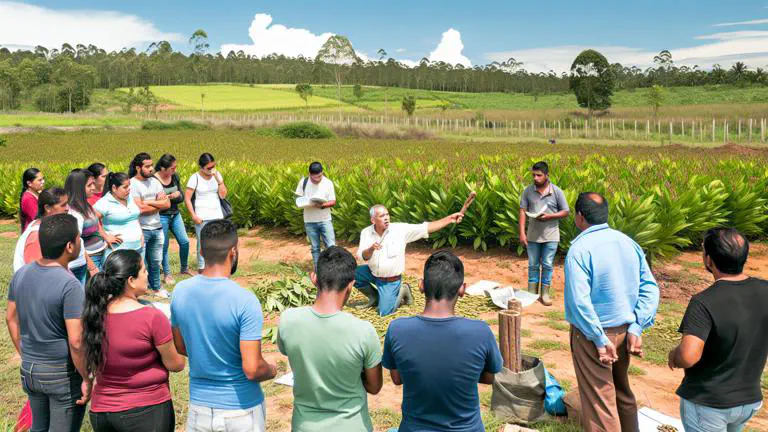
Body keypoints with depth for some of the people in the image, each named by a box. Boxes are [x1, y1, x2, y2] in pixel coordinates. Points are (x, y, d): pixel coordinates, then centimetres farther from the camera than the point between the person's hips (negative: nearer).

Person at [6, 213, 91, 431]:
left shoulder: (21, 273, -2)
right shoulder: (70, 285, -24)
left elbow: (11, 318, 10)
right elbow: (76, 341, -25)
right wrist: (86, 378, -14)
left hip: (29, 369, 7)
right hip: (63, 373, -7)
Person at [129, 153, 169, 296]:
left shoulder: (154, 181, 8)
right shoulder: (132, 184, -12)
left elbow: (167, 204, 1)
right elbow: (140, 209, -21)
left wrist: (149, 202, -12)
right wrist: (159, 205, -6)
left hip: (157, 229, 7)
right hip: (141, 230, -7)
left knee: (156, 262, 19)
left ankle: (156, 288, 34)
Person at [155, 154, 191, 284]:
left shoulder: (175, 176, 0)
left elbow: (181, 197, 2)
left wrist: (169, 197, -18)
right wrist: (172, 196, -25)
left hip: (175, 215, 5)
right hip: (162, 216, -5)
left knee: (184, 241, 5)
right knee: (164, 246, 5)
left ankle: (184, 269, 25)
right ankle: (167, 275, 18)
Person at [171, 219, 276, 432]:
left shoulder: (180, 292, -7)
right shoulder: (245, 301, -24)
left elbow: (180, 347, 6)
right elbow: (252, 370, -23)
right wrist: (272, 370, -3)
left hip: (199, 407, 4)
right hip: (241, 410, -4)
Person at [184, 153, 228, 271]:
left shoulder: (217, 175, 4)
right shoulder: (195, 178, -6)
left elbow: (223, 195, -1)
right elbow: (187, 198, -5)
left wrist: (218, 179, -12)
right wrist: (193, 216, -11)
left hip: (217, 216, 3)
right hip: (202, 218, -3)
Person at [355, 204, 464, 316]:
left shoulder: (401, 229, -19)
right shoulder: (366, 232, -9)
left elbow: (426, 227, -23)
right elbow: (363, 257, -14)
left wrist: (449, 219, -31)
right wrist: (371, 249, -37)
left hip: (391, 281, -4)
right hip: (372, 273, 4)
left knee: (384, 312, -10)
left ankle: (402, 292, 19)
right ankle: (374, 296, 11)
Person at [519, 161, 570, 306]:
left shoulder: (557, 192, -5)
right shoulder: (528, 191, -2)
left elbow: (565, 212, 0)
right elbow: (523, 212, -2)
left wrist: (549, 216, -16)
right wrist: (522, 233, -9)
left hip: (550, 235, -1)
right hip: (533, 235, 1)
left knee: (547, 265, 5)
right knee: (533, 265, 9)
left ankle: (545, 294, 15)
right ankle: (532, 293, 19)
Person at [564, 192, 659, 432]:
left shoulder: (580, 249, -18)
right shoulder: (628, 243, 2)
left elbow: (579, 300, -25)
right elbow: (649, 288, 0)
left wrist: (600, 340, -19)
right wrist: (636, 328, -3)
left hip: (593, 333, -7)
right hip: (625, 331, 7)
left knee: (599, 402, 5)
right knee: (623, 392, 25)